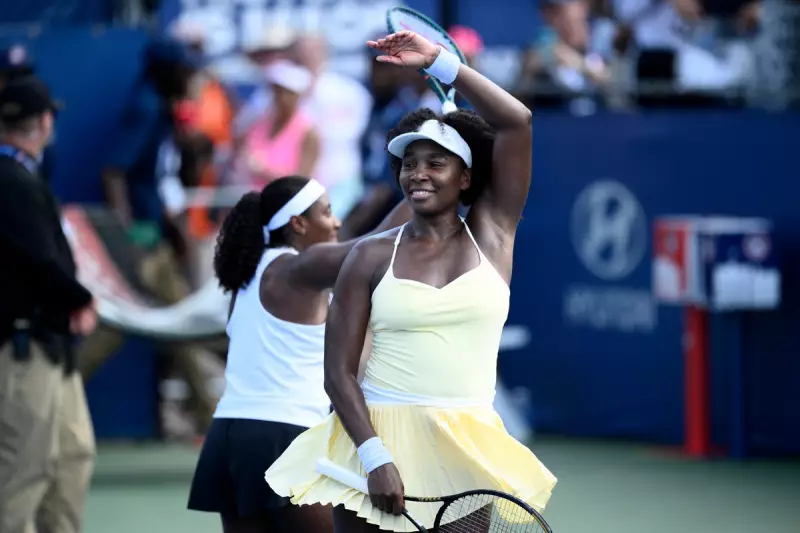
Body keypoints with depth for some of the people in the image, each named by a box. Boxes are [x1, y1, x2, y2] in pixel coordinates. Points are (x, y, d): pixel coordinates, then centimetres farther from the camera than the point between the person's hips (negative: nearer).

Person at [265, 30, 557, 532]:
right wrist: (376, 457, -14)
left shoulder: (491, 235, 7)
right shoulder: (372, 256, 3)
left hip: (466, 453, 1)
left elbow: (517, 122, -2)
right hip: (377, 439, -1)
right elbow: (339, 372, -1)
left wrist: (439, 61, -2)